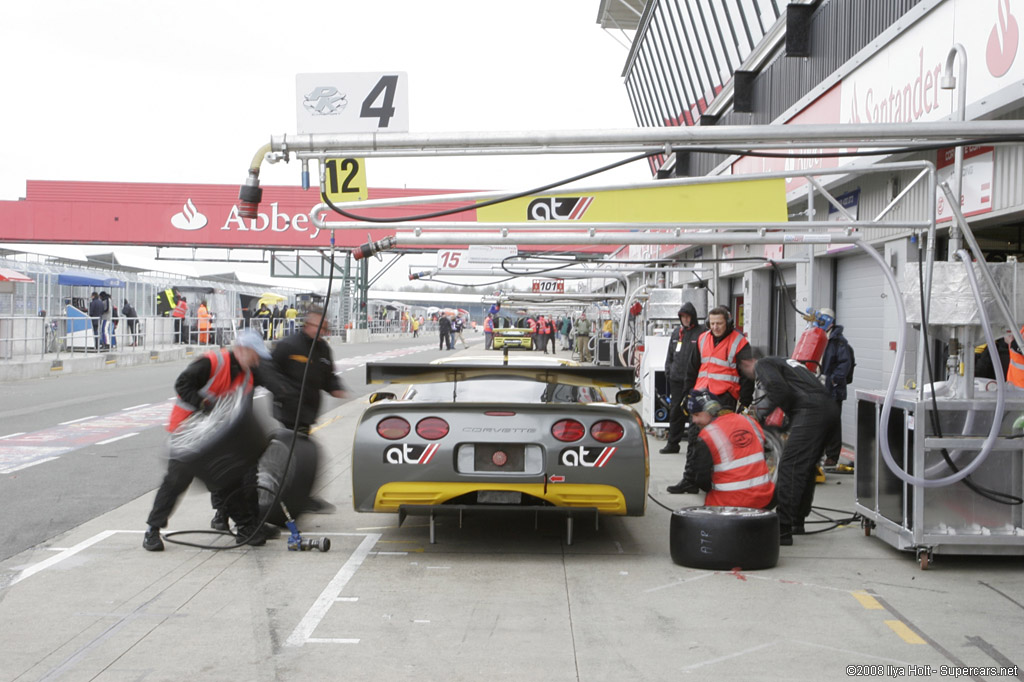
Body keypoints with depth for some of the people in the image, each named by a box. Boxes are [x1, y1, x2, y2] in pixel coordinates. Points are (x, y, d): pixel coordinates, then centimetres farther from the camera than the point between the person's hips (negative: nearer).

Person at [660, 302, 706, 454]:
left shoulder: (702, 332, -4)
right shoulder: (676, 333, 16)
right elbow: (670, 356, 23)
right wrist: (668, 372, 13)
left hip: (694, 380, -6)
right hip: (676, 379, 6)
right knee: (675, 411, 12)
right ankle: (672, 443, 20)